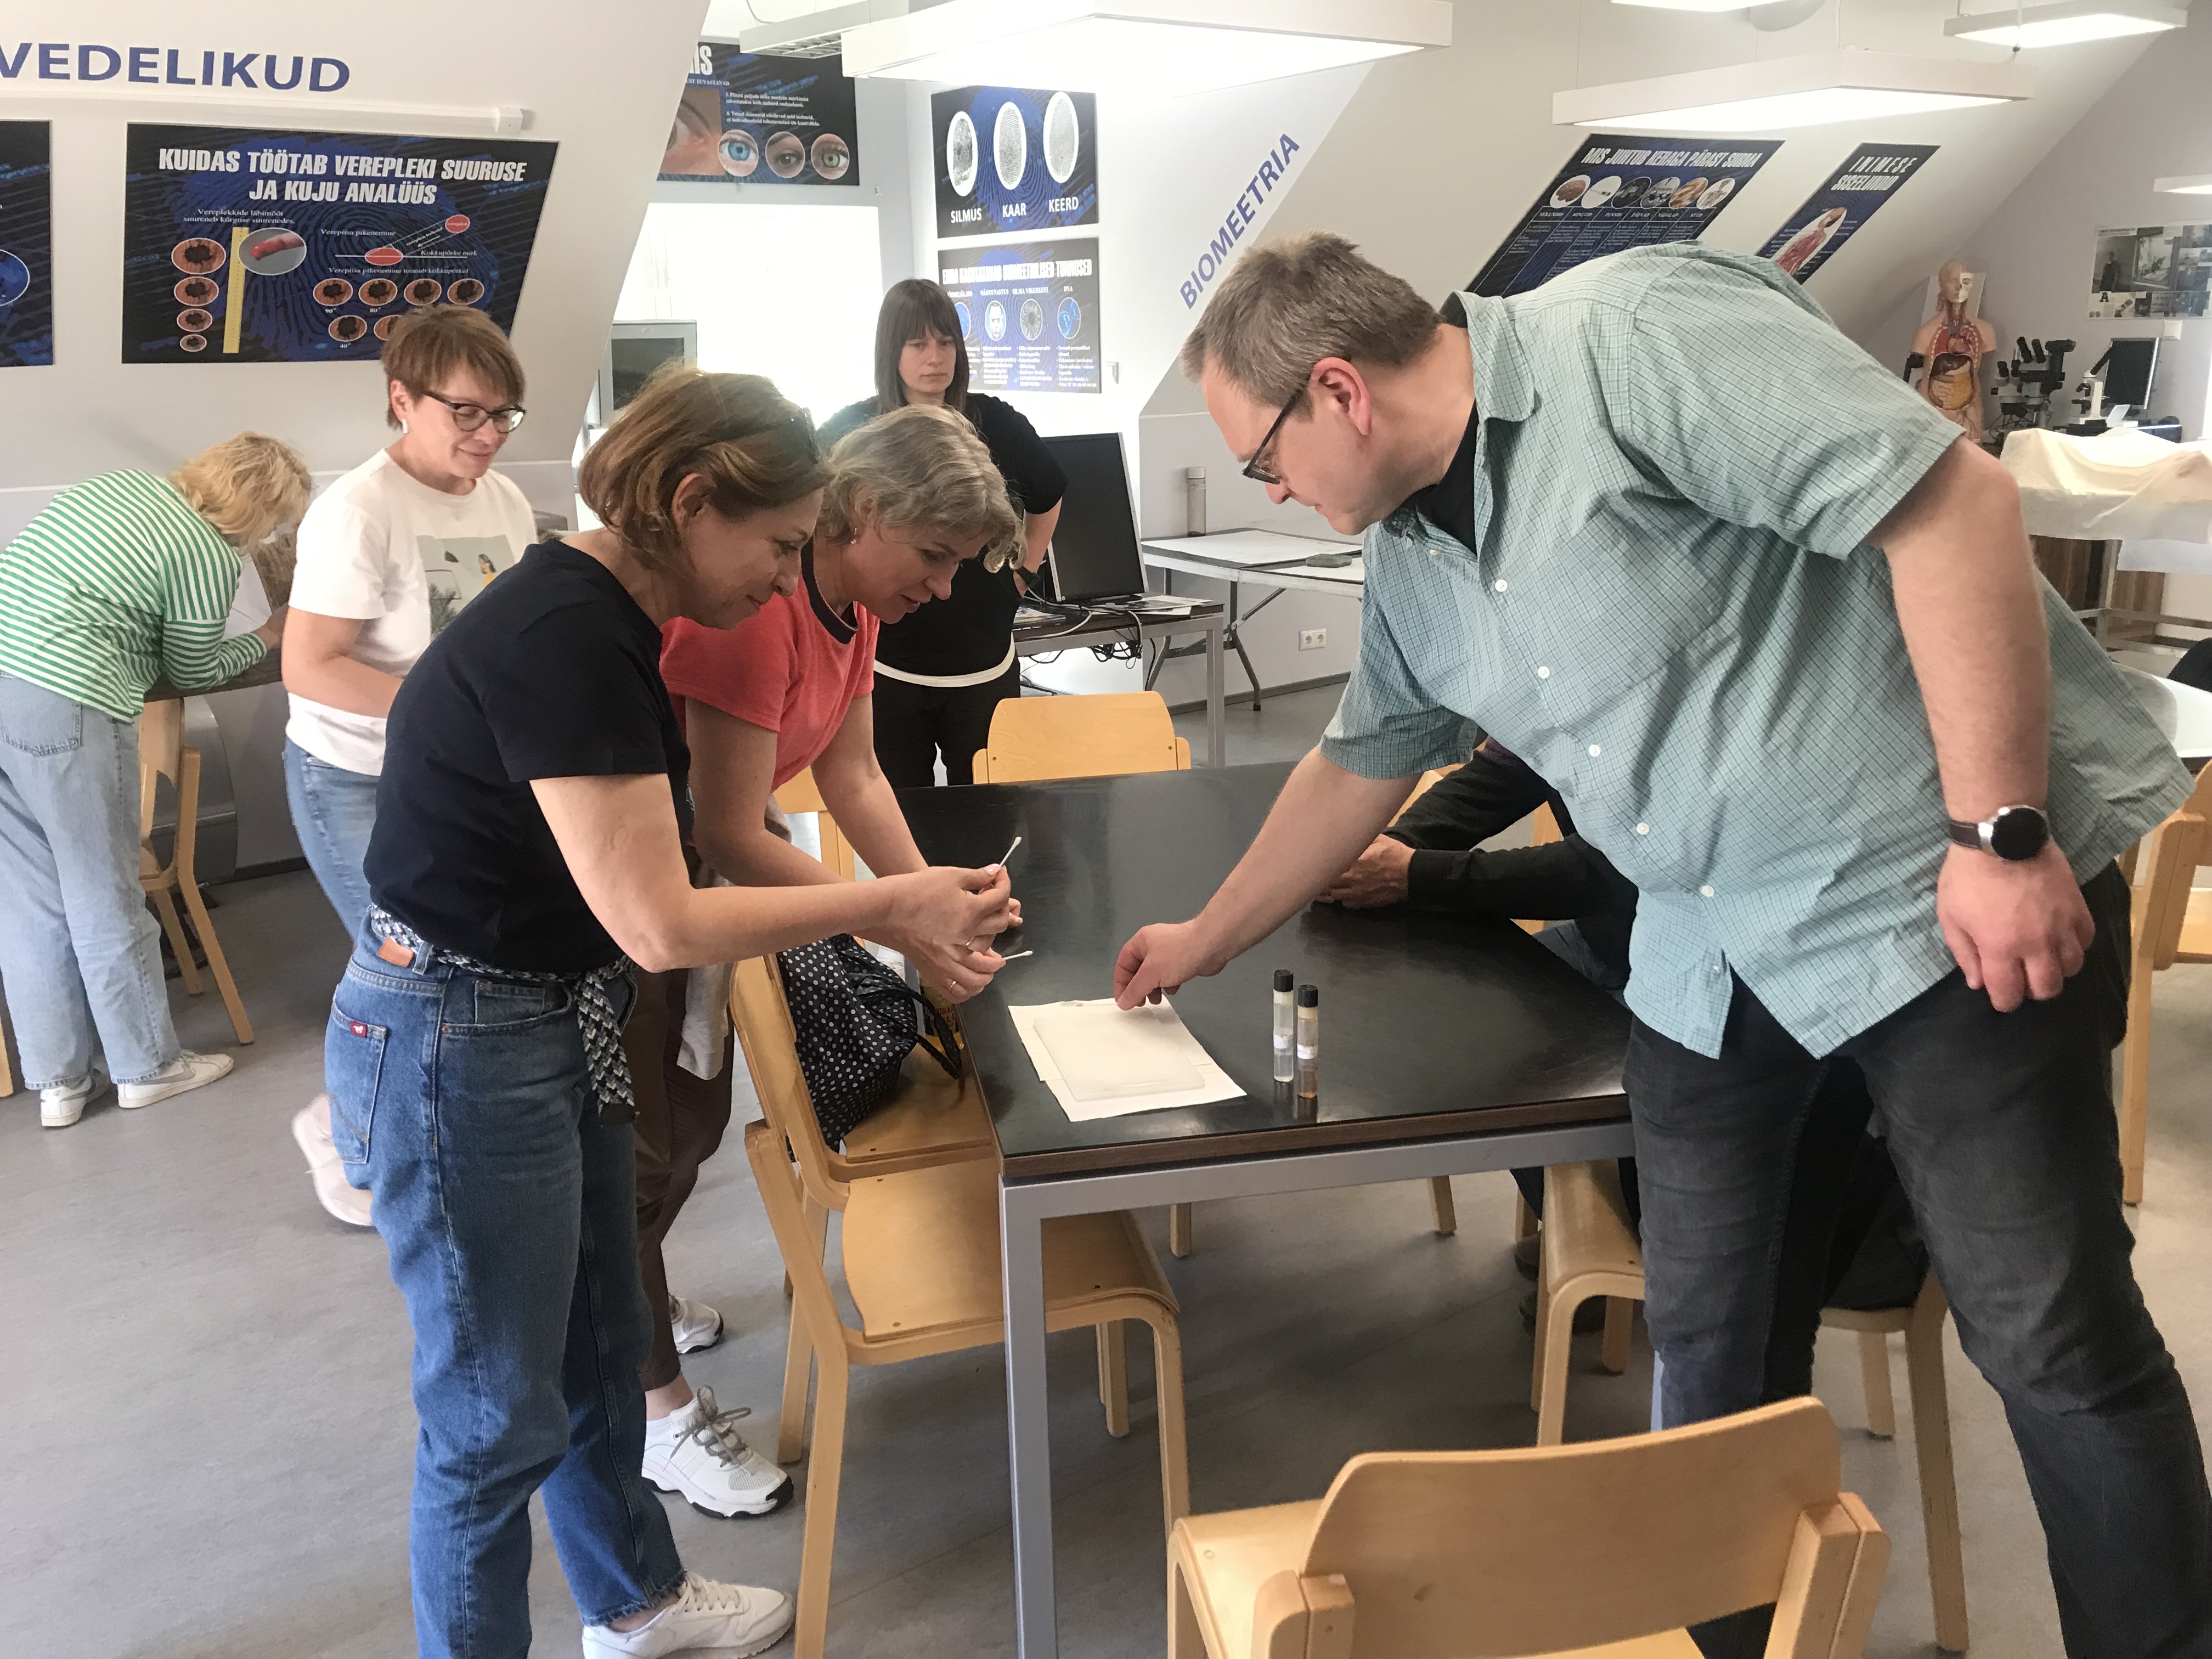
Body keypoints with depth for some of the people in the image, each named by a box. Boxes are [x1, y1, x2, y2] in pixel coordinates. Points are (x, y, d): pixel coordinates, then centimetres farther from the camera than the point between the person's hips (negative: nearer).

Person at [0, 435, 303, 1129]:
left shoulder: (123, 486, 17)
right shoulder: (212, 557, -5)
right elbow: (192, 672, 7)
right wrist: (267, 637, 24)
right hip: (62, 706, -8)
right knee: (104, 901, 8)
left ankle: (58, 1081, 24)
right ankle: (147, 1066, 24)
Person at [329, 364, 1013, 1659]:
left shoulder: (605, 619, 5)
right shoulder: (564, 639, -25)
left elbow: (693, 842, 7)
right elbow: (659, 923, -25)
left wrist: (901, 922, 1)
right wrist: (886, 904, -15)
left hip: (557, 1023, 10)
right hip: (457, 1049, -10)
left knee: (602, 1346, 24)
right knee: (500, 1415, 6)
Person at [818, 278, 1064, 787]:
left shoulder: (996, 424, 3)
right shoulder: (850, 430, -1)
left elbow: (1048, 498, 22)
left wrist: (1022, 572, 14)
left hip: (985, 667, 2)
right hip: (888, 669, -1)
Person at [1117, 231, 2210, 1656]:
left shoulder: (1637, 334, -19)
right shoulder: (1411, 559, 8)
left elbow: (1953, 500, -23)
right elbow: (1355, 765, 23)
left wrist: (2001, 831, -23)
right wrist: (1205, 942, 30)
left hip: (1954, 897, -7)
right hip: (1715, 951, 7)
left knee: (2050, 1336, 0)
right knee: (1700, 1333, 10)